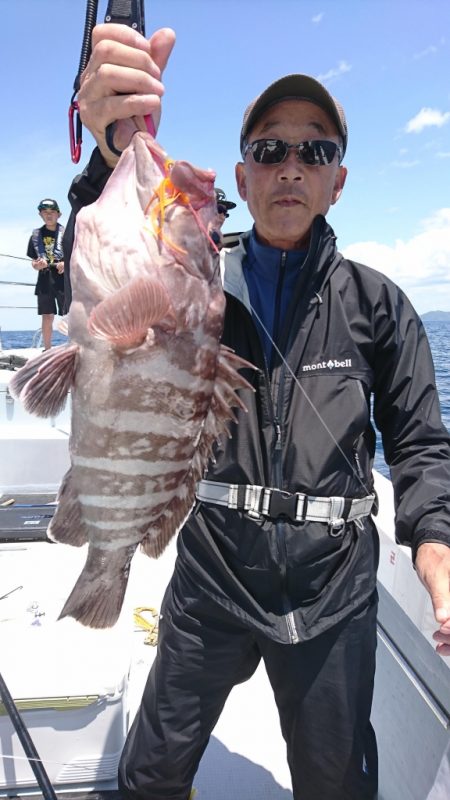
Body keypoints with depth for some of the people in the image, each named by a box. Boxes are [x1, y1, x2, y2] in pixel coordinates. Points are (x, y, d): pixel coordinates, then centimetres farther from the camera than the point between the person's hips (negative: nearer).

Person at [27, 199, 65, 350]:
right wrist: (37, 265, -10)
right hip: (45, 281, 3)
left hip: (64, 280, -3)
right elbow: (33, 261, 12)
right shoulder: (36, 235, 9)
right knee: (47, 317, 7)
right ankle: (47, 349, 17)